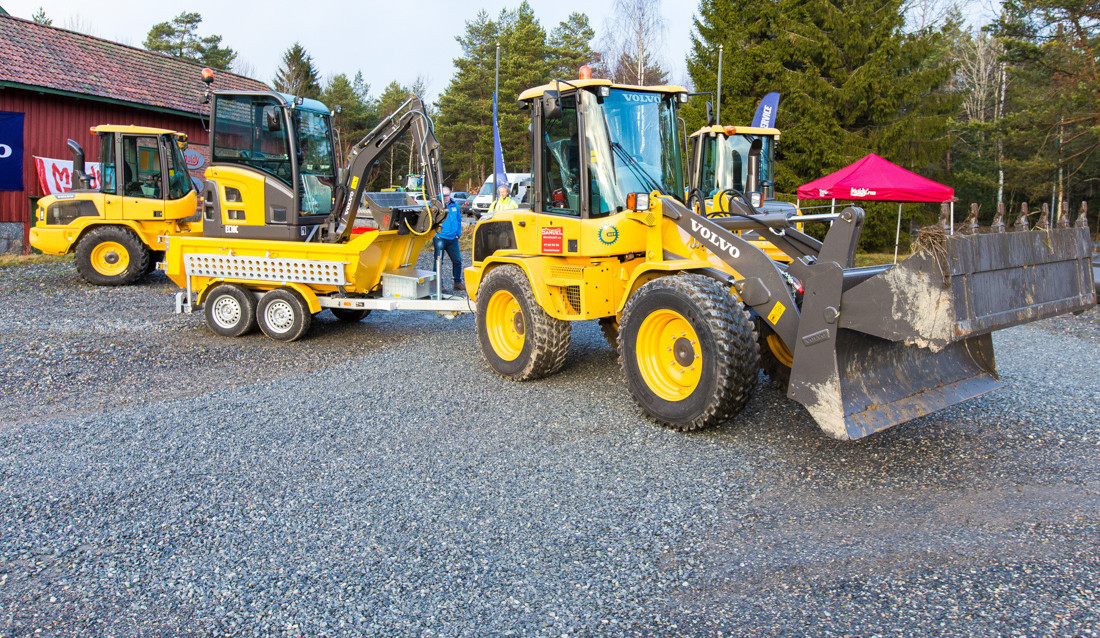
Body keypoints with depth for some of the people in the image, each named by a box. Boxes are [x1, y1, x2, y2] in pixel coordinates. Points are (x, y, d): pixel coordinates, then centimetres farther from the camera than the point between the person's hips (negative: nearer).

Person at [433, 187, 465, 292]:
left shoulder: (455, 206, 12)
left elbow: (459, 220, 22)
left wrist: (458, 233, 14)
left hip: (452, 239, 4)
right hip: (440, 238, -4)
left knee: (457, 260, 4)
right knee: (438, 261, -2)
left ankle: (457, 282, 17)